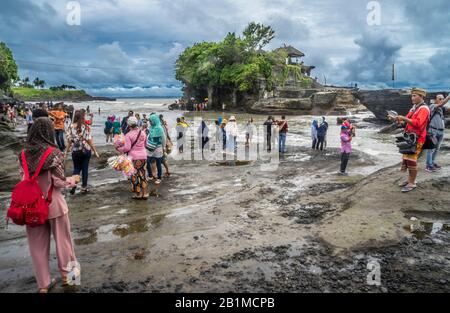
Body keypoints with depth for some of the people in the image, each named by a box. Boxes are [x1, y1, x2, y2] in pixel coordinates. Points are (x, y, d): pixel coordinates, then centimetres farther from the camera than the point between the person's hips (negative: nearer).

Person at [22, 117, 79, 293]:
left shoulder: (25, 154, -2)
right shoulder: (53, 153, -15)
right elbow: (59, 182, -15)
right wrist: (73, 180, 4)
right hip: (53, 204, -4)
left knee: (38, 245, 15)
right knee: (62, 241, 17)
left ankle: (43, 284, 25)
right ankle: (66, 275, 32)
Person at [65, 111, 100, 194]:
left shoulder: (71, 127, -5)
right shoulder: (86, 127, -10)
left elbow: (69, 141, -6)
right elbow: (89, 140, -10)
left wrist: (66, 152, 2)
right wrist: (95, 151, -4)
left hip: (75, 151, 1)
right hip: (86, 150, -1)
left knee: (76, 169, 17)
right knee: (85, 169, 9)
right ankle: (84, 188, 14)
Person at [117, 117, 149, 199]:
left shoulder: (128, 135, -13)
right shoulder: (142, 133, 4)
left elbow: (127, 147, -17)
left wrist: (119, 149, -1)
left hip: (134, 158, -5)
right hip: (143, 156, 5)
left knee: (135, 176, 6)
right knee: (143, 175, 12)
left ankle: (138, 195, 11)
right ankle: (145, 194, 14)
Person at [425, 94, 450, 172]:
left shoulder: (442, 108, 14)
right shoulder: (432, 106, -5)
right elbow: (441, 104, -22)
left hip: (441, 131, 7)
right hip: (433, 130, -7)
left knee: (437, 149, 13)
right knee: (431, 148, -5)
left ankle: (432, 163, 23)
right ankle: (429, 166, -2)